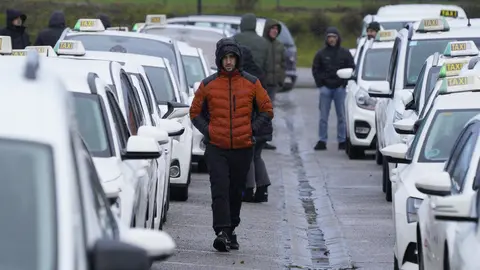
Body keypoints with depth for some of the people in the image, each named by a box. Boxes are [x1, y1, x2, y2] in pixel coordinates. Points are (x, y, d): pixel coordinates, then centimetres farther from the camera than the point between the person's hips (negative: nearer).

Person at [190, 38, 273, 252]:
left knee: (236, 192, 10)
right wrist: (207, 131, -1)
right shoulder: (208, 84, 3)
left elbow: (267, 110, 10)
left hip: (243, 148, 1)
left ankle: (231, 231, 23)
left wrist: (253, 130, -1)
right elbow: (195, 112, 12)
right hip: (216, 148, -1)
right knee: (220, 191, -12)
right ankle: (222, 232, -19)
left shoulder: (251, 83, 4)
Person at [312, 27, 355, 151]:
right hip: (325, 88, 0)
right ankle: (322, 141, 2)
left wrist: (344, 83, -2)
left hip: (340, 88, 0)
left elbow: (351, 68, 7)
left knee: (341, 116, 3)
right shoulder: (321, 54, 4)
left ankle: (342, 141, 8)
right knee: (323, 116, -1)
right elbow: (315, 69, 9)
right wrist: (320, 83, 0)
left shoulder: (345, 53, 3)